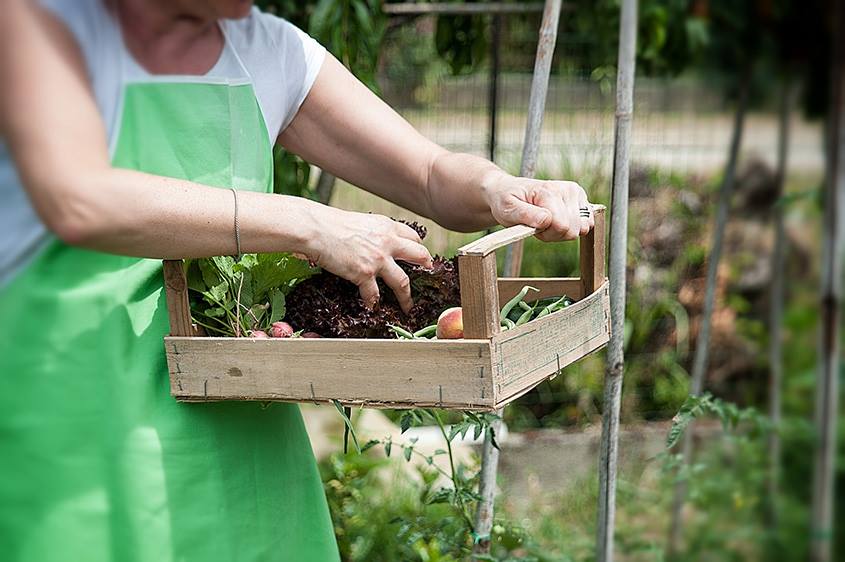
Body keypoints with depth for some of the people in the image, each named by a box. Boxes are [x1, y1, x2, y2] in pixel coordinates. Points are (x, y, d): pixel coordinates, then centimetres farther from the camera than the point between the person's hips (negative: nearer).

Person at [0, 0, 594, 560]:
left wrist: (497, 189, -15)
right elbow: (77, 202, -27)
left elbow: (438, 178, 10)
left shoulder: (273, 51, 7)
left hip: (235, 433, 5)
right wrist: (310, 224, -25)